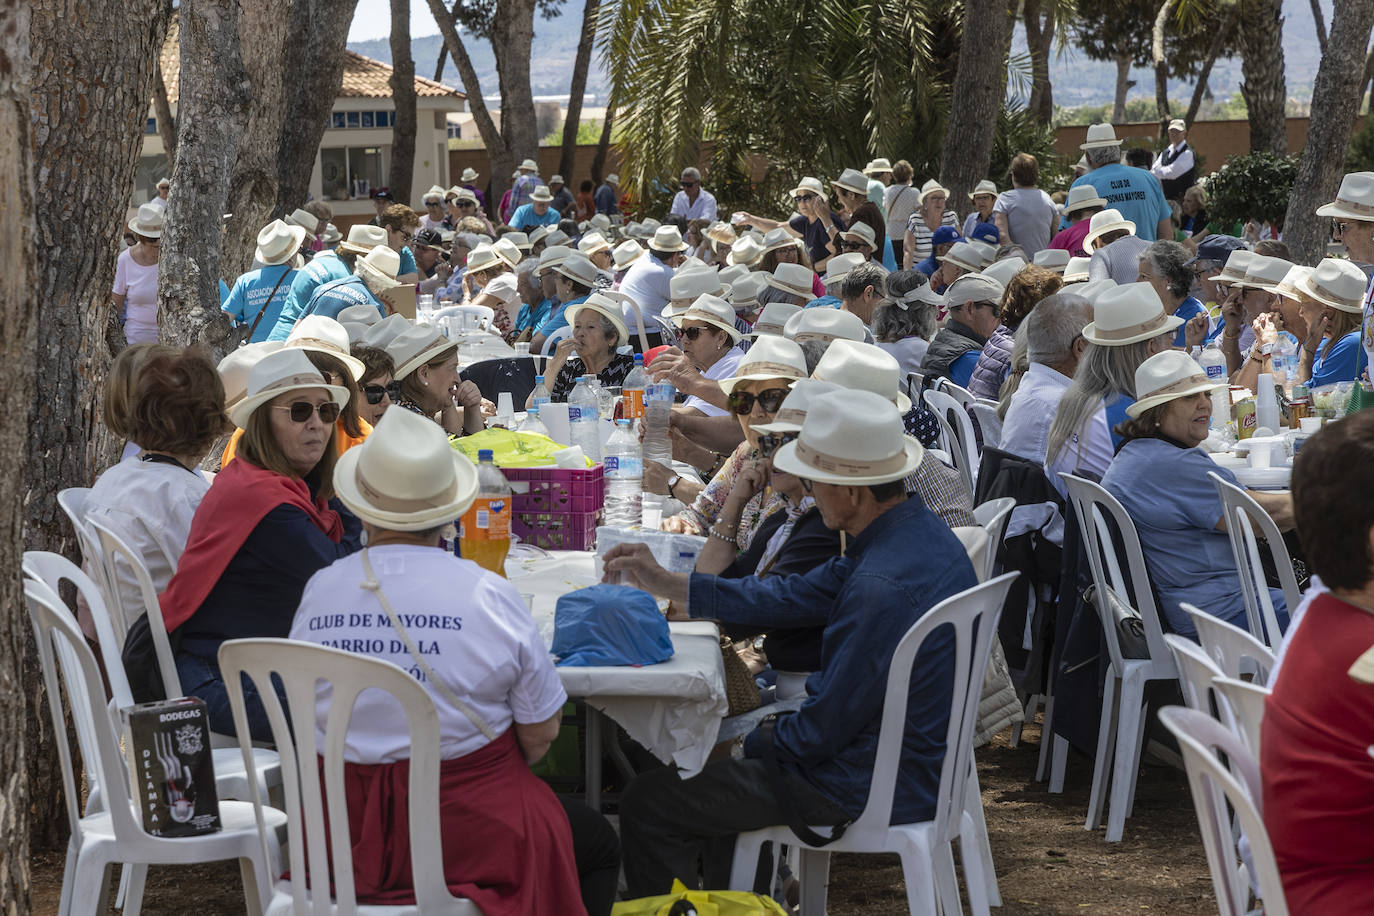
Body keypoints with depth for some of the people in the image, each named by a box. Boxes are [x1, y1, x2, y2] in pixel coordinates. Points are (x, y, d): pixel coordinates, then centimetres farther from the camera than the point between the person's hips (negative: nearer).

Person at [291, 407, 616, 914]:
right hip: (464, 831, -5)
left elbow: (303, 720, 8)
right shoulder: (485, 595, -16)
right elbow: (542, 731, -8)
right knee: (599, 841, 25)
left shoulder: (318, 591, -6)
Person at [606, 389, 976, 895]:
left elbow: (824, 728, -25)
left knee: (647, 803, -1)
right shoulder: (922, 529, 0)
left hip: (869, 787, -10)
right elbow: (794, 597, 10)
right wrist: (665, 582, 12)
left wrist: (755, 744, -4)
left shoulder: (881, 587, -32)